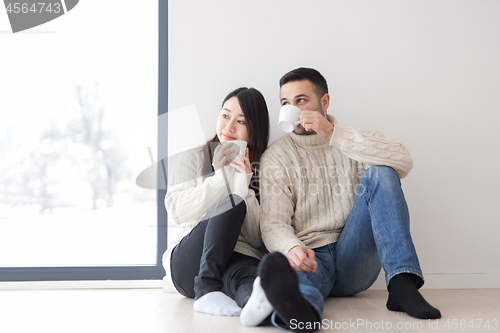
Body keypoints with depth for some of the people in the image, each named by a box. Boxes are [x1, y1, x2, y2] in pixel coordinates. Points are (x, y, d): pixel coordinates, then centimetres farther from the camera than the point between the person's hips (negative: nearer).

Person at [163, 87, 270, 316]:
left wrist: (242, 181, -9)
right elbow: (176, 212, -4)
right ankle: (206, 291, -41)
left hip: (239, 258, 1)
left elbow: (257, 239, 1)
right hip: (187, 260, -1)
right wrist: (222, 176, -9)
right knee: (232, 202, -30)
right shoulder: (193, 156, 12)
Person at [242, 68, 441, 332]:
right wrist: (291, 248, -29)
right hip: (310, 257, -1)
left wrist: (334, 135, -15)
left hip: (354, 257, 2)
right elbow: (273, 223, -3)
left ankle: (402, 284, -30)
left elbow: (403, 162, -9)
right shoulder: (275, 157, 10)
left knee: (380, 173, -18)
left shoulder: (355, 142, 13)